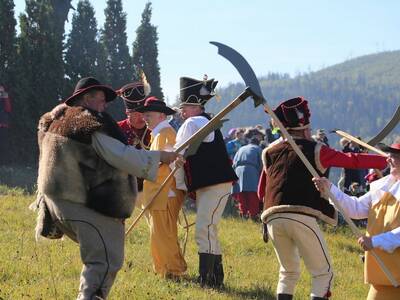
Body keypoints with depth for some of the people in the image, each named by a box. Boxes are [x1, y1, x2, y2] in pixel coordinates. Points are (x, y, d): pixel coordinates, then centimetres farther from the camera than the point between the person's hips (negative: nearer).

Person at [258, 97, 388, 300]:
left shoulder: (269, 152, 18)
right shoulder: (314, 150, 5)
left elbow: (261, 192, 24)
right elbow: (353, 160, 3)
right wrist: (385, 161, 9)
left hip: (273, 218, 5)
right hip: (302, 217, -5)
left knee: (289, 272, 22)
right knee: (323, 273, 4)